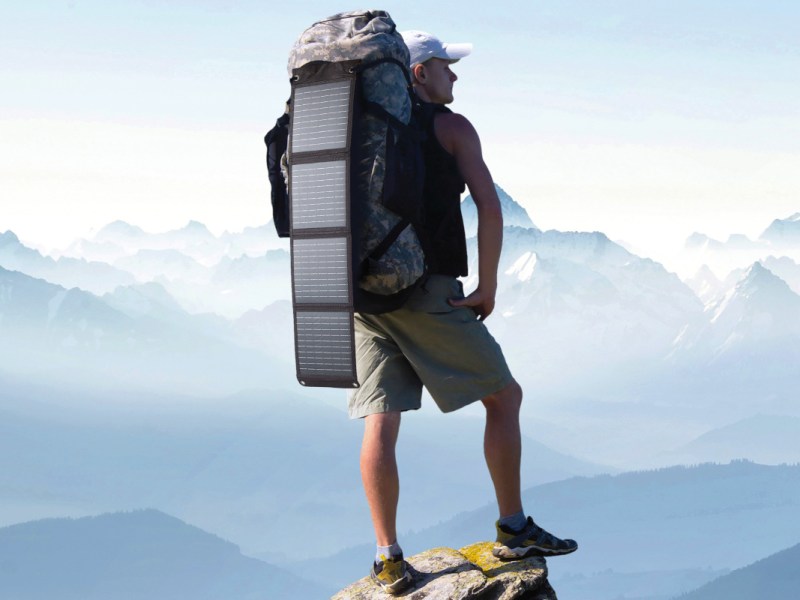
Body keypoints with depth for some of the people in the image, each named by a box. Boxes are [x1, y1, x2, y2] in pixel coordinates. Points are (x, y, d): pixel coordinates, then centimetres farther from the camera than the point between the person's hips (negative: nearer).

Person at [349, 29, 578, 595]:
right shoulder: (451, 126, 1)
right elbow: (490, 208, -10)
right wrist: (488, 288, -4)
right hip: (430, 293, -5)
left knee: (381, 421, 3)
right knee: (504, 396, 8)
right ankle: (514, 529, 11)